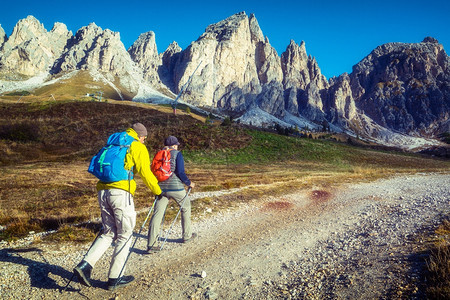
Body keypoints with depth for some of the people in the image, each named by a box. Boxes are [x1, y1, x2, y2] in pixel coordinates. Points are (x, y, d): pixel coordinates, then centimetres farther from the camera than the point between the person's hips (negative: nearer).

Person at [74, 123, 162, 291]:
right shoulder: (138, 147, 2)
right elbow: (145, 173, -5)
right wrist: (157, 191, 7)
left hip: (103, 191, 7)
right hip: (121, 193, -7)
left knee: (109, 233, 17)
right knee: (124, 236, 6)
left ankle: (85, 265, 1)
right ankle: (114, 279, 13)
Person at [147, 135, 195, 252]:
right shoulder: (177, 154, -4)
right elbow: (180, 172, -13)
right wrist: (189, 183, 2)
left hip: (161, 188, 4)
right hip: (176, 188, -4)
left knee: (157, 214, 1)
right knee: (186, 207, 20)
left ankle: (151, 245, -3)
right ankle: (187, 235, 30)